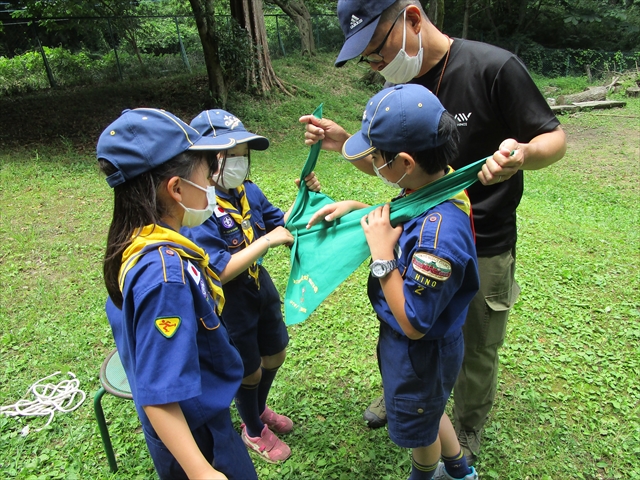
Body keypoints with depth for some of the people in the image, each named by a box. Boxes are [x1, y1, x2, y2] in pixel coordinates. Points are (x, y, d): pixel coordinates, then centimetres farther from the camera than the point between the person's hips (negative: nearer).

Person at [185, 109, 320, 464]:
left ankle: (260, 410, 57)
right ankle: (253, 431, 48)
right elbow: (218, 272, -31)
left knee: (275, 355, 26)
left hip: (262, 290, 7)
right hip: (231, 306, -7)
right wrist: (268, 240, -31)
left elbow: (282, 225, 4)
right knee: (249, 372, 16)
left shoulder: (248, 190, -7)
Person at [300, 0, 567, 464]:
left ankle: (467, 435, 45)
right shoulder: (399, 89, -1)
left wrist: (522, 155, -36)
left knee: (476, 352, 16)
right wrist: (344, 143, -13)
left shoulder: (493, 68, -20)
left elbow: (554, 138, -12)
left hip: (484, 251, -4)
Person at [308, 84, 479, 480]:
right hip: (423, 347, 8)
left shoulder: (437, 235, -40)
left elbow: (413, 323, -30)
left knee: (417, 428, 25)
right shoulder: (436, 185, -13)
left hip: (420, 354, -8)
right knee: (427, 410, 34)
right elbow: (402, 224, 8)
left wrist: (381, 255, -30)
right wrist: (356, 208, -6)